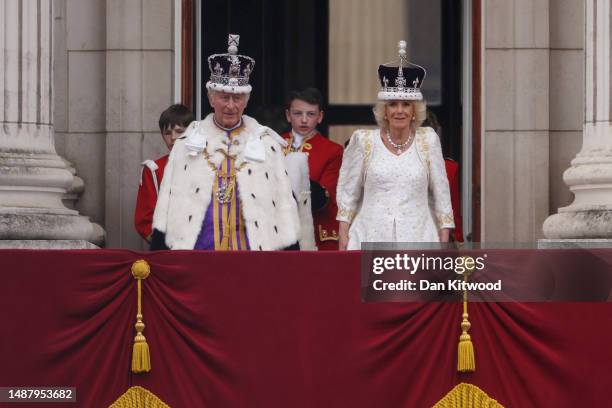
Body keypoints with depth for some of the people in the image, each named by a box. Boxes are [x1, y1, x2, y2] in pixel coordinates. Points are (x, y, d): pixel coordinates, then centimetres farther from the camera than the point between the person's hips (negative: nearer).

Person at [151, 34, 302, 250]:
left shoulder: (266, 143, 9)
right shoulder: (188, 141, 10)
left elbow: (284, 202, 9)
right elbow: (168, 200, 10)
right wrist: (158, 258, 4)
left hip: (253, 249, 0)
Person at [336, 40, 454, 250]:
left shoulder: (428, 140, 5)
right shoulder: (364, 141, 3)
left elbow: (440, 192, 8)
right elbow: (347, 191, 9)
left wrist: (444, 240, 5)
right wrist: (343, 235, 5)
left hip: (417, 236, 0)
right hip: (372, 236, 0)